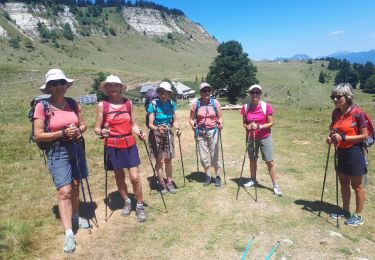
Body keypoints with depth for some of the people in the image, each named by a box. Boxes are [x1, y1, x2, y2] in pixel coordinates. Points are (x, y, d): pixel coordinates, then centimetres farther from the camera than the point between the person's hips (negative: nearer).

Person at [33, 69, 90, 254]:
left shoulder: (73, 103, 2)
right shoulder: (42, 106, -11)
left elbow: (83, 124, 11)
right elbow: (38, 135, -12)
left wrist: (78, 131, -11)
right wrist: (63, 133, -21)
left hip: (76, 149, 5)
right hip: (57, 152, -4)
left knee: (75, 186, 16)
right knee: (64, 191, -9)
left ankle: (75, 217, 37)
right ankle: (69, 234, -3)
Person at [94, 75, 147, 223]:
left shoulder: (128, 103, 3)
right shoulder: (102, 105, -4)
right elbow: (97, 128, -2)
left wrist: (140, 133, -7)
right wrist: (102, 132, -24)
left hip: (129, 144, 1)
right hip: (112, 146, -1)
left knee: (135, 177, -3)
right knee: (119, 177, 12)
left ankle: (140, 206, 16)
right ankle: (127, 202, 35)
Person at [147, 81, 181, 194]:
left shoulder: (171, 104, -2)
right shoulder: (153, 104, -14)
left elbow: (174, 120, 5)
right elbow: (150, 124, -17)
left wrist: (177, 128, -15)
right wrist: (157, 128, -37)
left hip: (168, 134, 3)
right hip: (156, 134, -3)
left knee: (168, 159, 9)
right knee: (159, 160, 1)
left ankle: (169, 182, 21)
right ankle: (162, 183, 15)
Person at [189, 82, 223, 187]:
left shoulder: (215, 102, -1)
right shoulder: (196, 104, -1)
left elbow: (220, 117, 3)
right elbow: (191, 118, 4)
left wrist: (220, 123, -18)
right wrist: (192, 124, -16)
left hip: (213, 131, -1)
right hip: (200, 132, 1)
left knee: (215, 154, 4)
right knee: (203, 156, 7)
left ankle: (218, 176, 17)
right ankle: (208, 176, 24)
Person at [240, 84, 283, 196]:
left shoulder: (266, 106, -13)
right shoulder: (245, 107, -5)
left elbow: (271, 123, -9)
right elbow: (244, 123, 5)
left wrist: (259, 126, -24)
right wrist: (247, 126, -17)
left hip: (265, 137, -3)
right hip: (251, 137, 3)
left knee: (270, 162, -2)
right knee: (252, 159, 15)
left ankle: (275, 185, 8)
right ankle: (253, 180, 34)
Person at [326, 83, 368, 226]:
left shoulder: (357, 112, -17)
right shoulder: (336, 112, 1)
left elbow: (364, 135, -15)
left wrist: (343, 138, -22)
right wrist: (330, 137, -6)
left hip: (354, 153, -6)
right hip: (340, 152, 7)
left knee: (357, 186, 7)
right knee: (343, 183, 18)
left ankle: (358, 216, 22)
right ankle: (345, 210, 34)